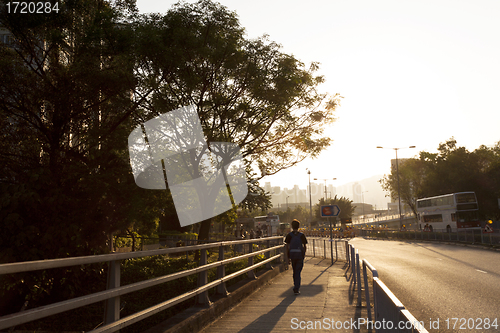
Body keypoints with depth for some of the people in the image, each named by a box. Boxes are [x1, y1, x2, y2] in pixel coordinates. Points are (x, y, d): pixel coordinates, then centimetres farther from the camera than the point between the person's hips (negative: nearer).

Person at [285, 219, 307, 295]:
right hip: (300, 255, -1)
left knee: (294, 271, 18)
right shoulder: (302, 235, -3)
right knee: (298, 272, 1)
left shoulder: (289, 235, -3)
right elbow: (305, 246, 0)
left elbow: (287, 247, -5)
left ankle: (296, 287, 31)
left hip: (292, 254, 1)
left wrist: (288, 257, 0)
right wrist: (304, 254, 18)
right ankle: (296, 289, -8)